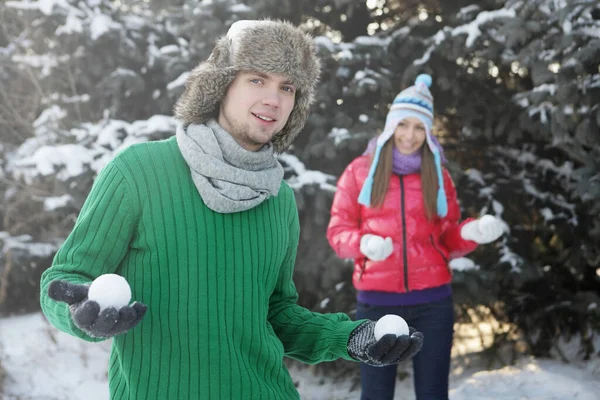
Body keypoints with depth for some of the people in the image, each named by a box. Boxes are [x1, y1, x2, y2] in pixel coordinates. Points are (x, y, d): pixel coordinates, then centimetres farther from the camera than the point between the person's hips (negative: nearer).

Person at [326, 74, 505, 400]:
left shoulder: (438, 176, 8)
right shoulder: (361, 170, 4)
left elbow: (448, 239, 10)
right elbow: (338, 230, 3)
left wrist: (471, 232, -11)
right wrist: (364, 243, -17)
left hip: (432, 301, 1)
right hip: (376, 301, -1)